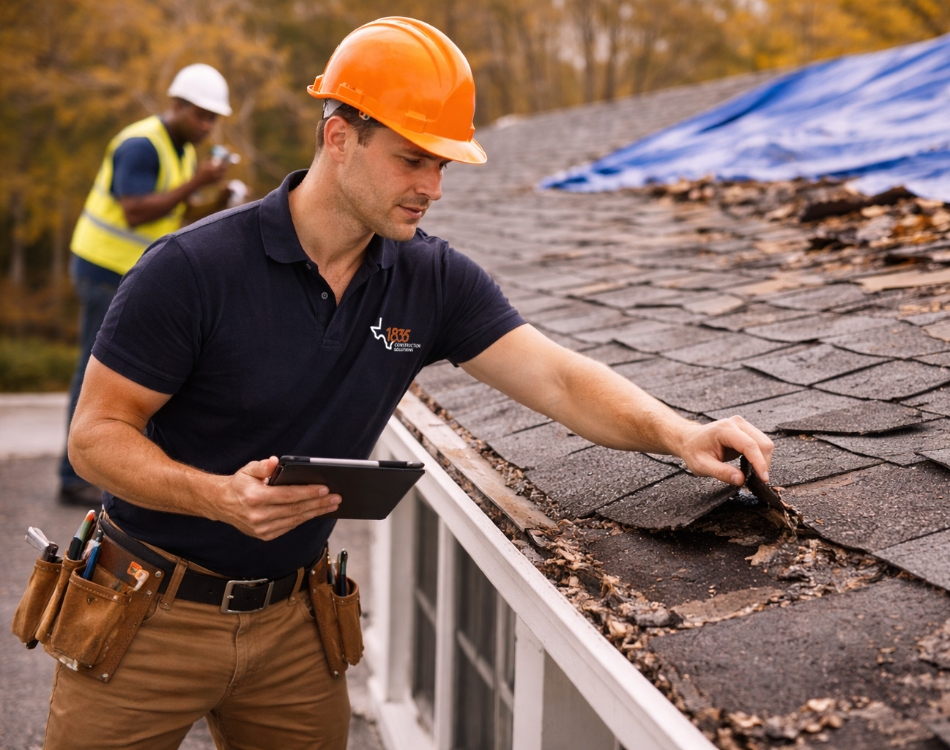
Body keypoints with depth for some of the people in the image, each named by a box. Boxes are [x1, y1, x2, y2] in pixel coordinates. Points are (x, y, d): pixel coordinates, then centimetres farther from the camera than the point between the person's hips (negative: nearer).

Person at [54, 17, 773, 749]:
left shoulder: (436, 282, -5)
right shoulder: (192, 269, -19)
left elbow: (558, 378, -11)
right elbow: (96, 434, -15)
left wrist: (678, 434, -29)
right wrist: (221, 498, -32)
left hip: (290, 620, 4)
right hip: (150, 612, -4)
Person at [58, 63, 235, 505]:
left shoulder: (184, 152, 10)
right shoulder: (140, 145, -20)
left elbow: (181, 219, 10)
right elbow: (136, 213, -28)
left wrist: (219, 203, -8)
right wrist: (195, 183, -28)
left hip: (140, 274, 9)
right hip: (106, 270, -9)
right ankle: (75, 480, 3)